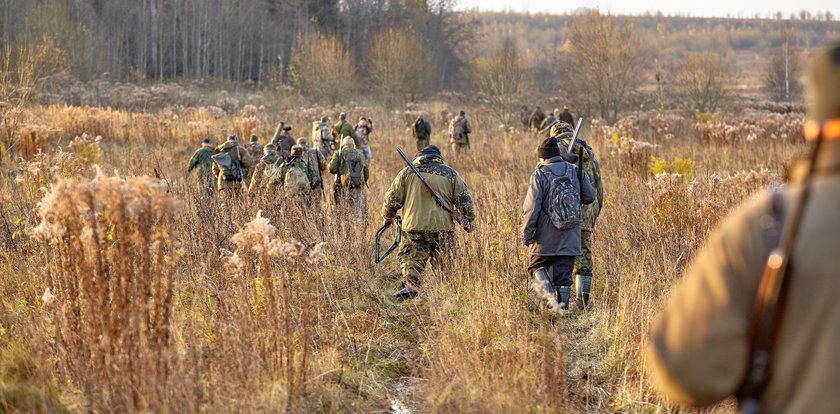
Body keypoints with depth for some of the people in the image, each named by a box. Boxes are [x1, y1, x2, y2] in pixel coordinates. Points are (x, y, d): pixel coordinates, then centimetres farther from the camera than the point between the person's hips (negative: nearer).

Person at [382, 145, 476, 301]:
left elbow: (392, 199, 10)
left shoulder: (406, 172, 9)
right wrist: (469, 218, 19)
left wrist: (388, 216, 26)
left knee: (411, 259, -2)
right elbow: (464, 199, 8)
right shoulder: (450, 173, 10)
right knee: (444, 262, 14)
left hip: (414, 226, -1)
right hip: (443, 227, 1)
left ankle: (411, 284, -24)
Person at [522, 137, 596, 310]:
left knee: (537, 267, 14)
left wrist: (527, 234, -3)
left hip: (546, 237, -3)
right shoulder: (576, 172, 3)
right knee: (563, 275, 10)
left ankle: (549, 295, -10)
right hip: (570, 238, 3)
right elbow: (589, 197, 9)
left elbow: (531, 207, -11)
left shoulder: (540, 175, -8)